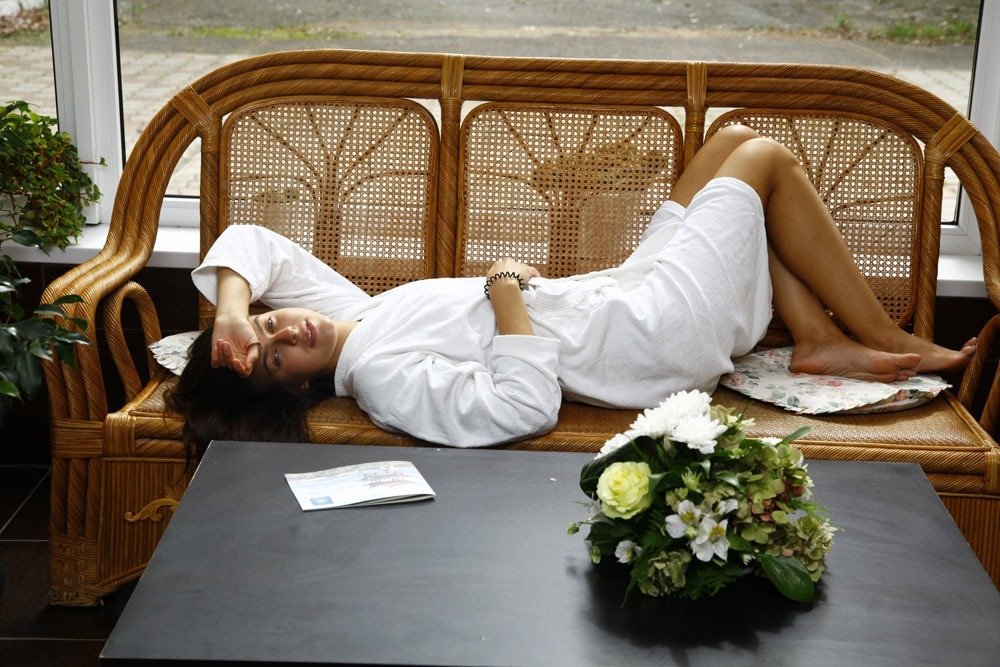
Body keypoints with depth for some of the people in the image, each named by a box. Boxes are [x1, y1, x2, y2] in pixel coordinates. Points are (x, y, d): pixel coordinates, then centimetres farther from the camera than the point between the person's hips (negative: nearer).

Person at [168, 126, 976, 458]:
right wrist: (507, 290, -24)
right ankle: (891, 342, 13)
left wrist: (232, 301, -14)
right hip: (651, 340, -9)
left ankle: (821, 340, 18)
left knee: (734, 139, 14)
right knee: (767, 158, -2)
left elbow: (254, 241, 5)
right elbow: (527, 404, -35)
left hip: (615, 294, 9)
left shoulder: (346, 315, -1)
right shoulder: (384, 376, -27)